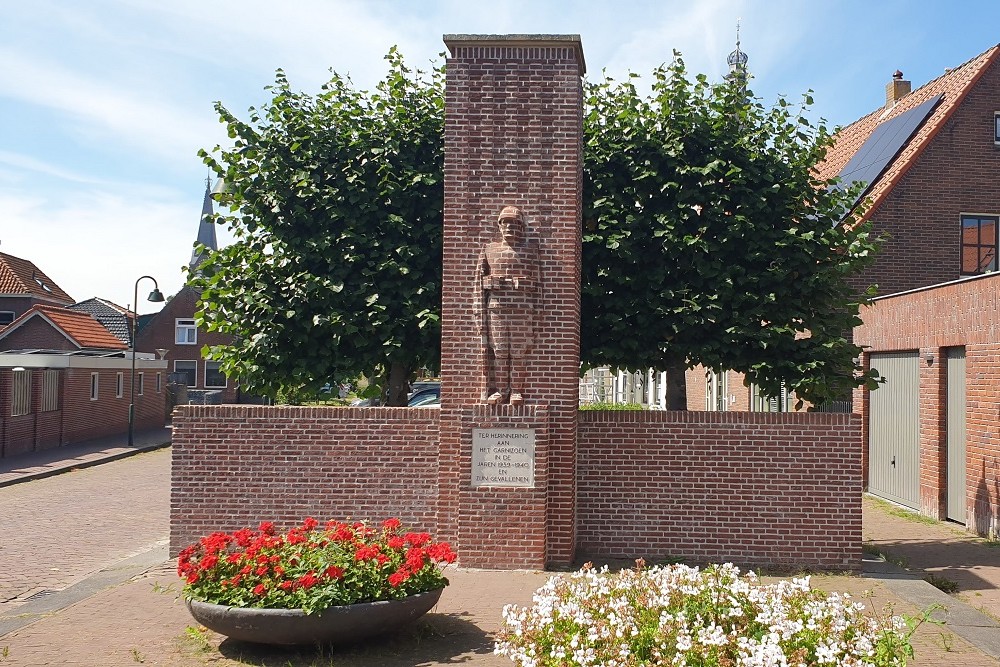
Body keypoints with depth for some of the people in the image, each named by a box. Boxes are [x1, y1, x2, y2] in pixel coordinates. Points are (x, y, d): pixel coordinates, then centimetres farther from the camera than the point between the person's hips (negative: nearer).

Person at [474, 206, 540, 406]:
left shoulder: (531, 250, 9)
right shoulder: (489, 250, 12)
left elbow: (536, 281, 5)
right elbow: (479, 282, 8)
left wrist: (536, 313, -2)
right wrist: (480, 314, 0)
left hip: (523, 308, -1)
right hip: (496, 306, 1)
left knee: (519, 351, -1)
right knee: (498, 350, 1)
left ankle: (517, 391, 5)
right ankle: (499, 390, 7)